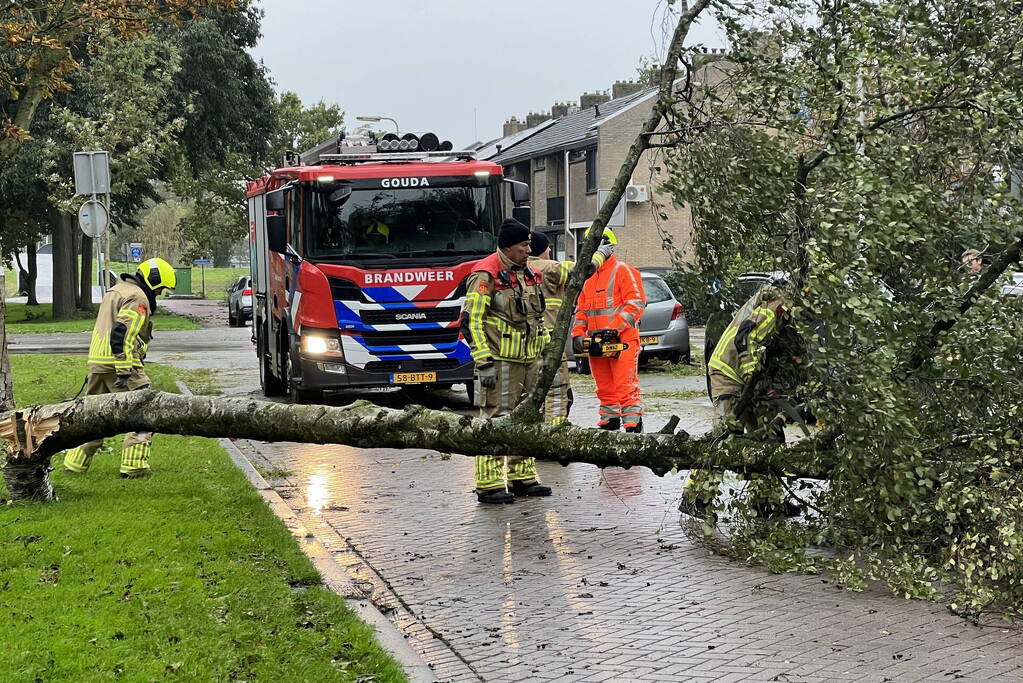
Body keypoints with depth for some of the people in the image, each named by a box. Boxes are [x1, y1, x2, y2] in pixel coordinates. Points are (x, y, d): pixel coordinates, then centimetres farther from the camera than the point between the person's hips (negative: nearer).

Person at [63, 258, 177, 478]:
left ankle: (75, 462, 22)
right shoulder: (137, 298, -11)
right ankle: (133, 465, -9)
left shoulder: (116, 291, 21)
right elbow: (121, 335, -21)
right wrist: (124, 373, -23)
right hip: (121, 364, -9)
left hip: (97, 361, 9)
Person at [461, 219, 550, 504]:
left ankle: (522, 478, 24)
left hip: (529, 360, 9)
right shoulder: (486, 276, -12)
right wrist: (484, 362, -19)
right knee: (495, 420, -7)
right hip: (501, 361, -9)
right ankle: (488, 485, -4)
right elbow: (471, 321, -15)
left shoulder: (530, 274, 14)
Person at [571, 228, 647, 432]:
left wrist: (614, 327, -20)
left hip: (622, 341, -8)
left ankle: (633, 427, -9)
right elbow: (581, 310, 22)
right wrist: (578, 334, 6)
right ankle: (608, 425, 20)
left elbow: (636, 304, -13)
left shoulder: (623, 271, -4)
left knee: (626, 388, -10)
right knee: (605, 390, 12)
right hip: (596, 343, 8)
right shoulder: (588, 277, 20)